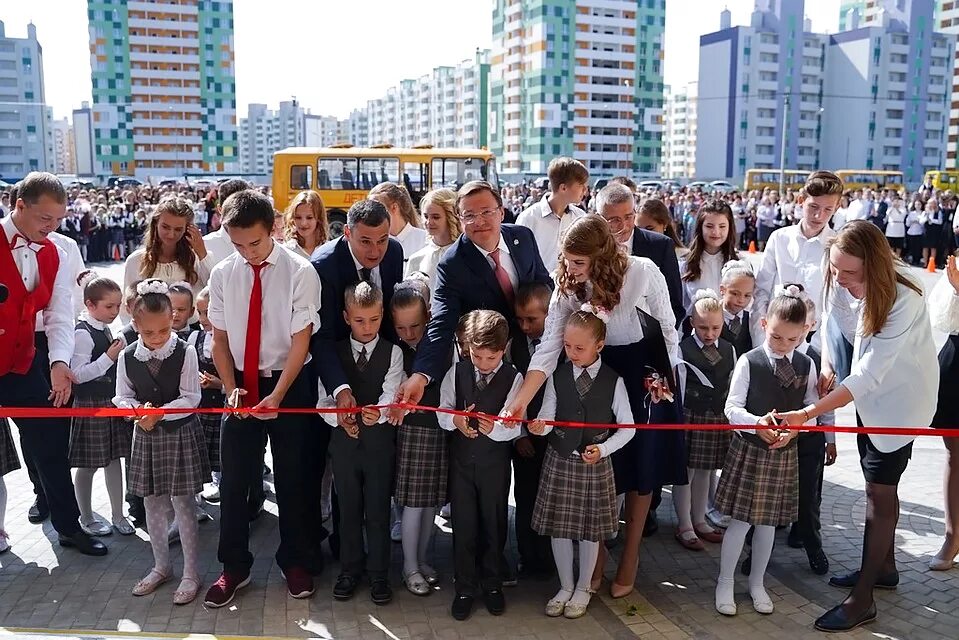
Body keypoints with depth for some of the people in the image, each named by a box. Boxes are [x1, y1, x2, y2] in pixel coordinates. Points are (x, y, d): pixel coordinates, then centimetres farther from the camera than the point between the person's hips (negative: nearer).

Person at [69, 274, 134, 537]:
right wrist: (109, 357, -25)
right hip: (90, 405, -8)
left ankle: (118, 515, 21)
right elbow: (77, 374, -23)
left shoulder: (106, 329, 8)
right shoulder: (82, 334, -18)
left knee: (113, 459, 13)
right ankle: (86, 518, 20)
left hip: (112, 401, 8)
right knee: (89, 465, 5)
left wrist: (120, 354, 6)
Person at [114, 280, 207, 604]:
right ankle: (161, 566, 32)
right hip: (146, 436, 4)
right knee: (152, 505, 14)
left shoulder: (185, 352, -13)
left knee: (182, 505, 2)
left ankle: (191, 574, 14)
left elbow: (190, 399, -13)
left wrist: (160, 412, -23)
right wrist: (139, 412, -18)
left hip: (181, 434, -4)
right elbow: (123, 397, 2)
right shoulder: (127, 357, -3)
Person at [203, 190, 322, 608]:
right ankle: (234, 567, 22)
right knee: (233, 479, 6)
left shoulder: (300, 272, -12)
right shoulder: (222, 274, -1)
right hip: (241, 384, 3)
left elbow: (301, 339, -13)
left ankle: (294, 562, 28)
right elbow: (219, 337, 3)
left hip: (289, 384, -2)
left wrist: (277, 395, -20)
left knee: (291, 478, 10)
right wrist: (230, 388, -9)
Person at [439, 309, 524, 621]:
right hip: (461, 460, 1)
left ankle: (492, 583, 31)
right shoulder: (456, 372, -4)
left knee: (494, 524, 12)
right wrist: (455, 420, -25)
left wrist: (493, 428, -36)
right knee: (463, 524, 7)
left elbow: (514, 427, -15)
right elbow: (442, 413, -3)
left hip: (495, 463, -1)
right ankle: (464, 587, 23)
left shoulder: (513, 378, -10)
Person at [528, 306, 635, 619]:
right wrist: (540, 426, -29)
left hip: (595, 464, -1)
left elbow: (627, 427, -3)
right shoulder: (558, 376, -4)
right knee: (558, 527, 9)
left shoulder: (613, 381, -7)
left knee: (590, 529, 10)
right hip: (559, 461, 2)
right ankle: (565, 587, 29)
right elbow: (547, 415, -6)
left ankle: (583, 589, 31)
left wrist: (604, 449, -17)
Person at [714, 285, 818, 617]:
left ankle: (757, 583, 32)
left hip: (785, 452, 3)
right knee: (741, 520, 2)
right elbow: (732, 407, -11)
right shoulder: (749, 362, -11)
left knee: (768, 521, 14)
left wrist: (796, 427, -16)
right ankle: (725, 583, 20)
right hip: (748, 449, -3)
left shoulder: (806, 365, 0)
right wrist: (756, 423, -29)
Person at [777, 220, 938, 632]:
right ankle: (884, 567, 38)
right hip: (870, 395, 6)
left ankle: (862, 600, 7)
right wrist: (826, 366, -14)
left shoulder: (903, 301, -34)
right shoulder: (842, 283, -17)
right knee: (879, 485, 19)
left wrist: (806, 413, -43)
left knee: (879, 490, -2)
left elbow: (870, 375, -37)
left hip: (899, 399, -6)